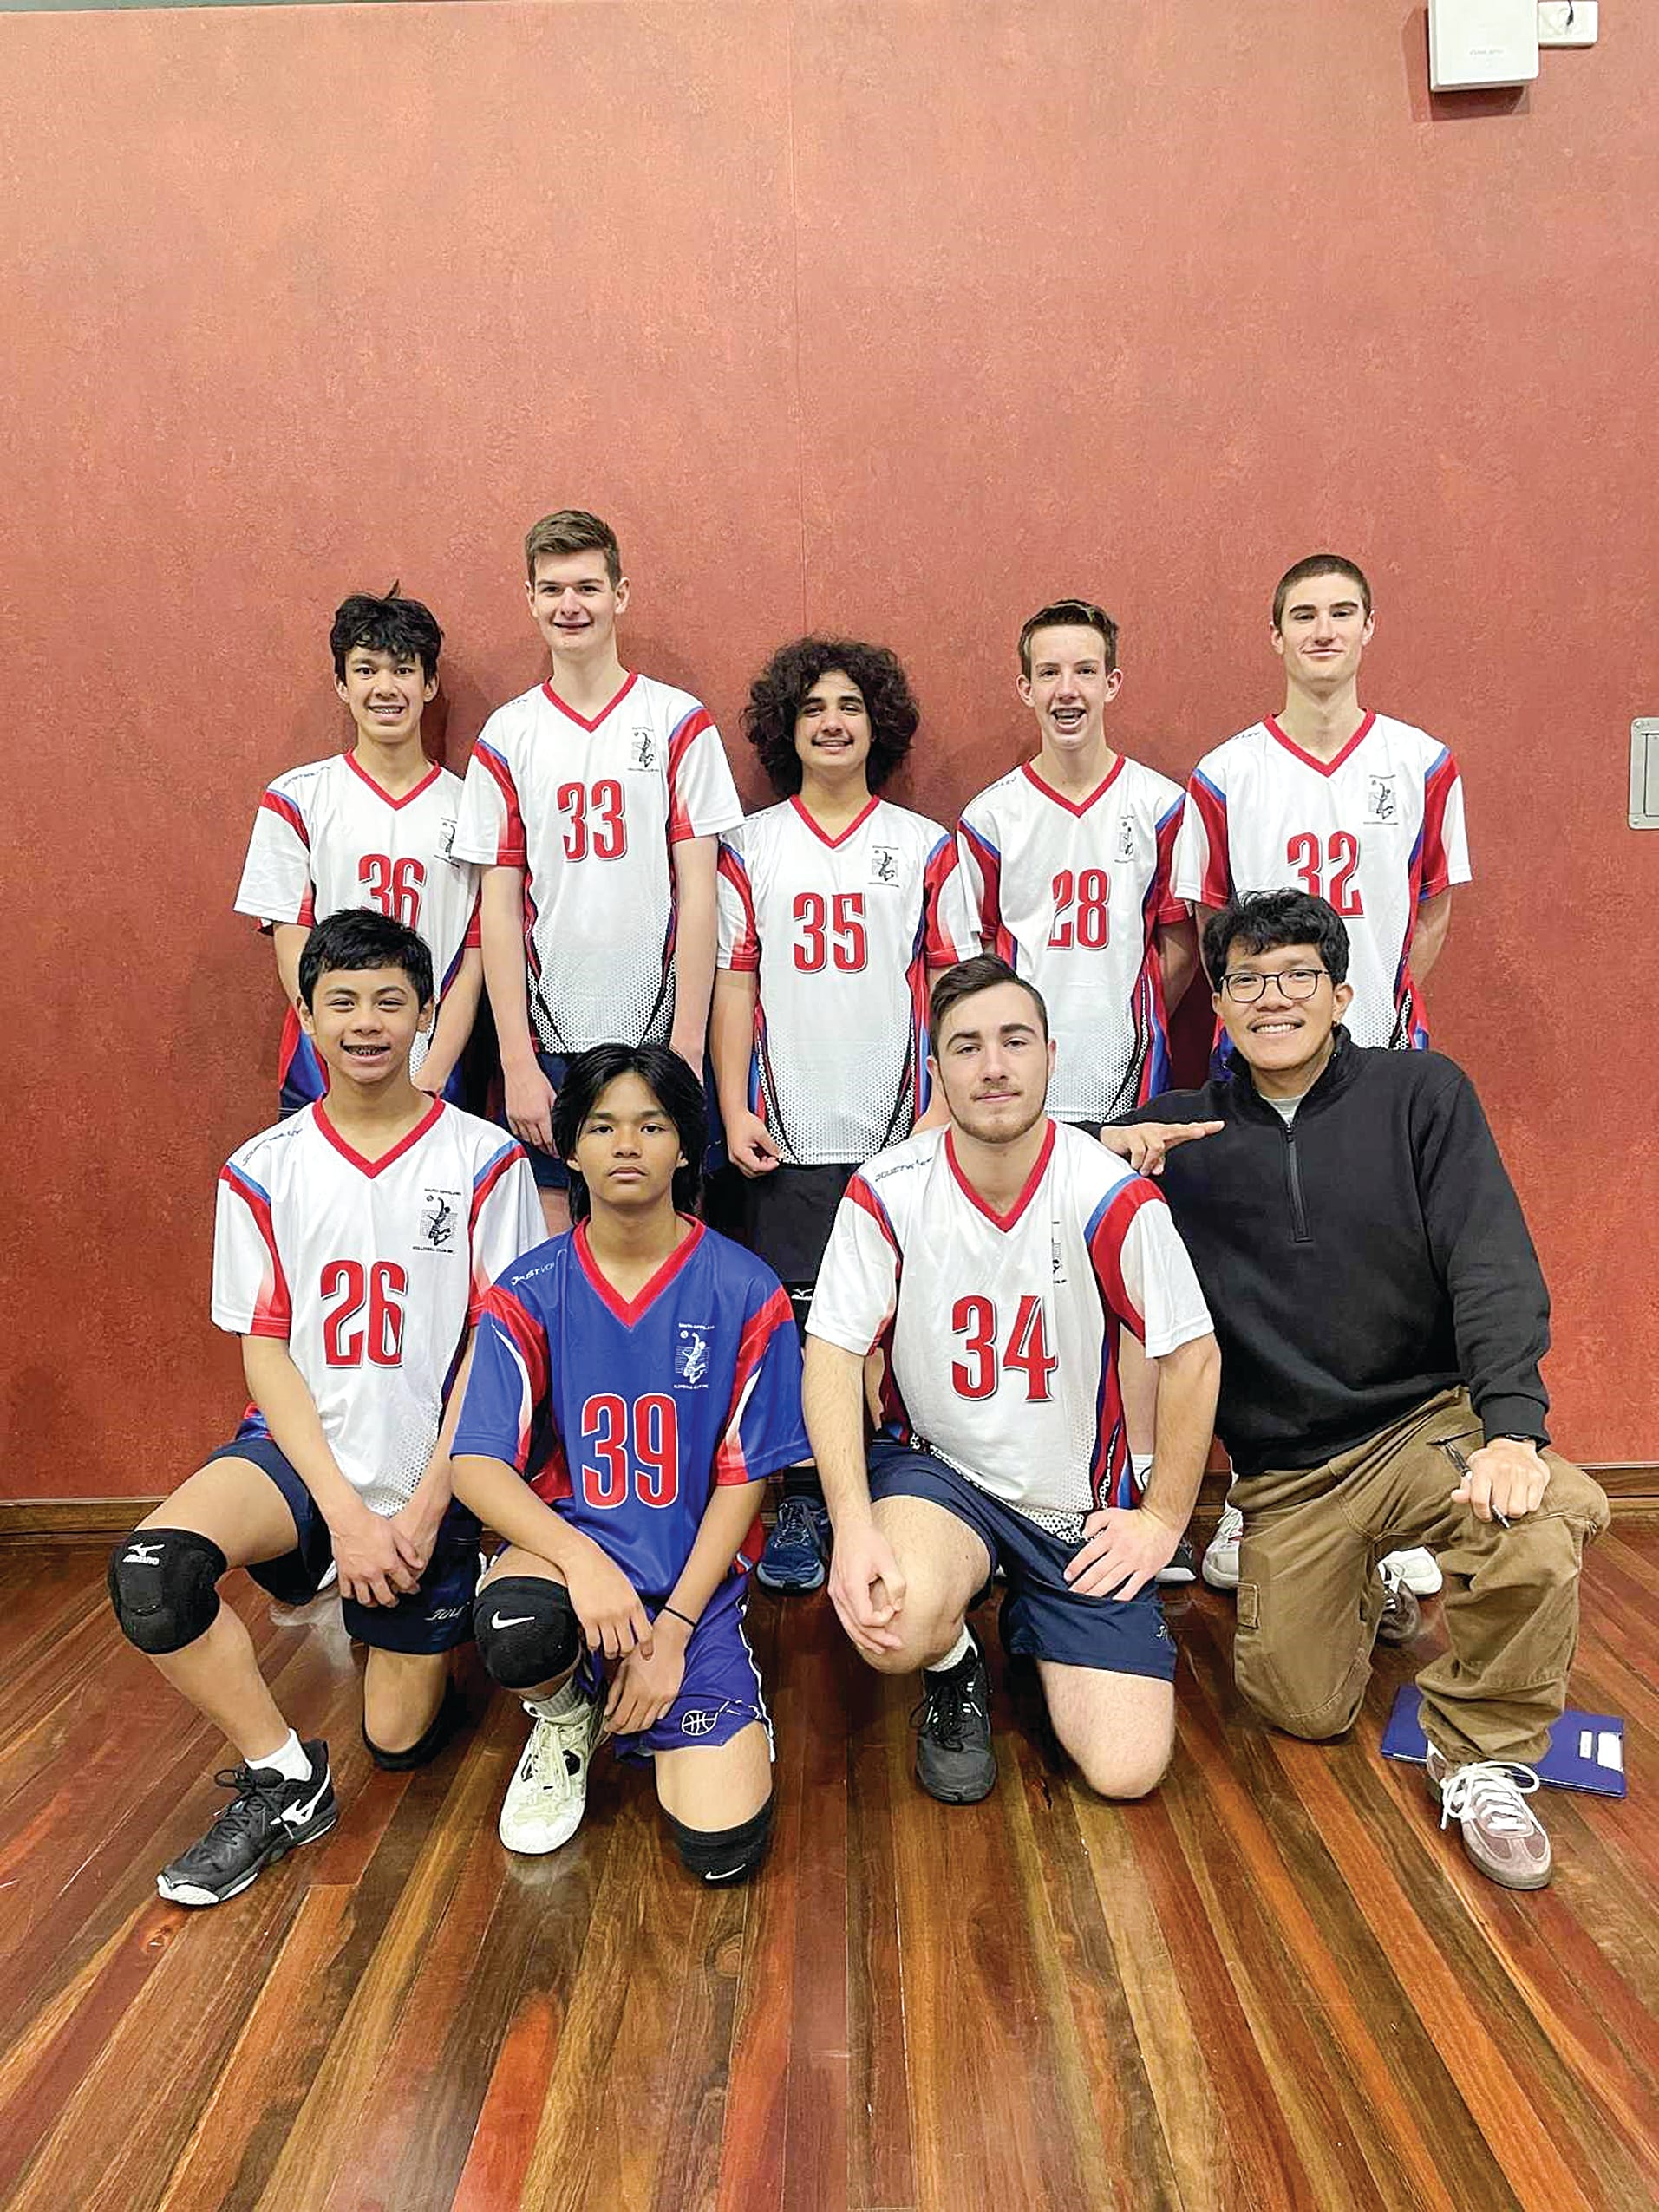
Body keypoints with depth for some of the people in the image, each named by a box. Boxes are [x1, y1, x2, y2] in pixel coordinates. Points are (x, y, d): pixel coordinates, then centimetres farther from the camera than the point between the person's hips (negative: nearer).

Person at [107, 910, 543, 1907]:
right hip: (303, 1449, 2)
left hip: (434, 1467, -1)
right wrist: (344, 1510, -13)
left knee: (399, 1738, 4)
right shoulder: (263, 1171, -1)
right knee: (152, 1572, -28)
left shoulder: (485, 1160, -7)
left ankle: (427, 1624, 38)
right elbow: (266, 1352, -3)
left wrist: (424, 1509, -12)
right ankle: (285, 1779, -4)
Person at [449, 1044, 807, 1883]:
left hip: (695, 1576, 0)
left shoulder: (744, 1292, -6)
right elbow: (478, 1465, -10)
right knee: (518, 1633, -37)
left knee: (723, 1844, -15)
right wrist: (579, 1557, -28)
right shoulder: (529, 1292, -3)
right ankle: (564, 1719, 3)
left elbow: (743, 1479, -3)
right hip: (567, 1542, 1)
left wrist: (672, 1629, -10)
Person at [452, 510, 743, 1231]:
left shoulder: (678, 721, 2)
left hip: (657, 1037, -1)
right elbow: (500, 907, 2)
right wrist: (517, 1062, -5)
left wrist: (686, 1047, -8)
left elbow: (697, 893, -2)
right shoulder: (506, 735, 5)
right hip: (547, 1042, 1)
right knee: (552, 1239, 7)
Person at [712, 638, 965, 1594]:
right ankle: (800, 1506, 16)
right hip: (789, 1135, 0)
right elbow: (734, 984, 7)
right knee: (795, 1319, 3)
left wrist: (946, 1108, -5)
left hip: (900, 1132, 0)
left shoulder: (927, 847, 7)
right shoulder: (750, 847, 8)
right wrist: (735, 1111, -2)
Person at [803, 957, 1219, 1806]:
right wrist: (855, 1527, -22)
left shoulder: (1113, 1198, -17)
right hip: (934, 1466, 0)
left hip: (1078, 1503, 1)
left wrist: (1162, 1520, -3)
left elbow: (1191, 1356, -6)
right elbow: (832, 1355, -11)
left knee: (1127, 1768, -6)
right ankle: (957, 1672, 7)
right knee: (894, 1624, -33)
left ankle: (1035, 1624, 27)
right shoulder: (885, 1193, -14)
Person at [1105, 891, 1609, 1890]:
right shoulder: (1184, 1130, 1)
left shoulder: (1420, 1092, -3)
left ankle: (1482, 1754, -5)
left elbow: (1492, 1266, -11)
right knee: (1306, 1712, -1)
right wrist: (1106, 1147, -17)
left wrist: (1513, 1425, -24)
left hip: (1428, 1415, -1)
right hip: (1285, 1466, 2)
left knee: (1547, 1516, -33)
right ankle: (1369, 1588, 33)